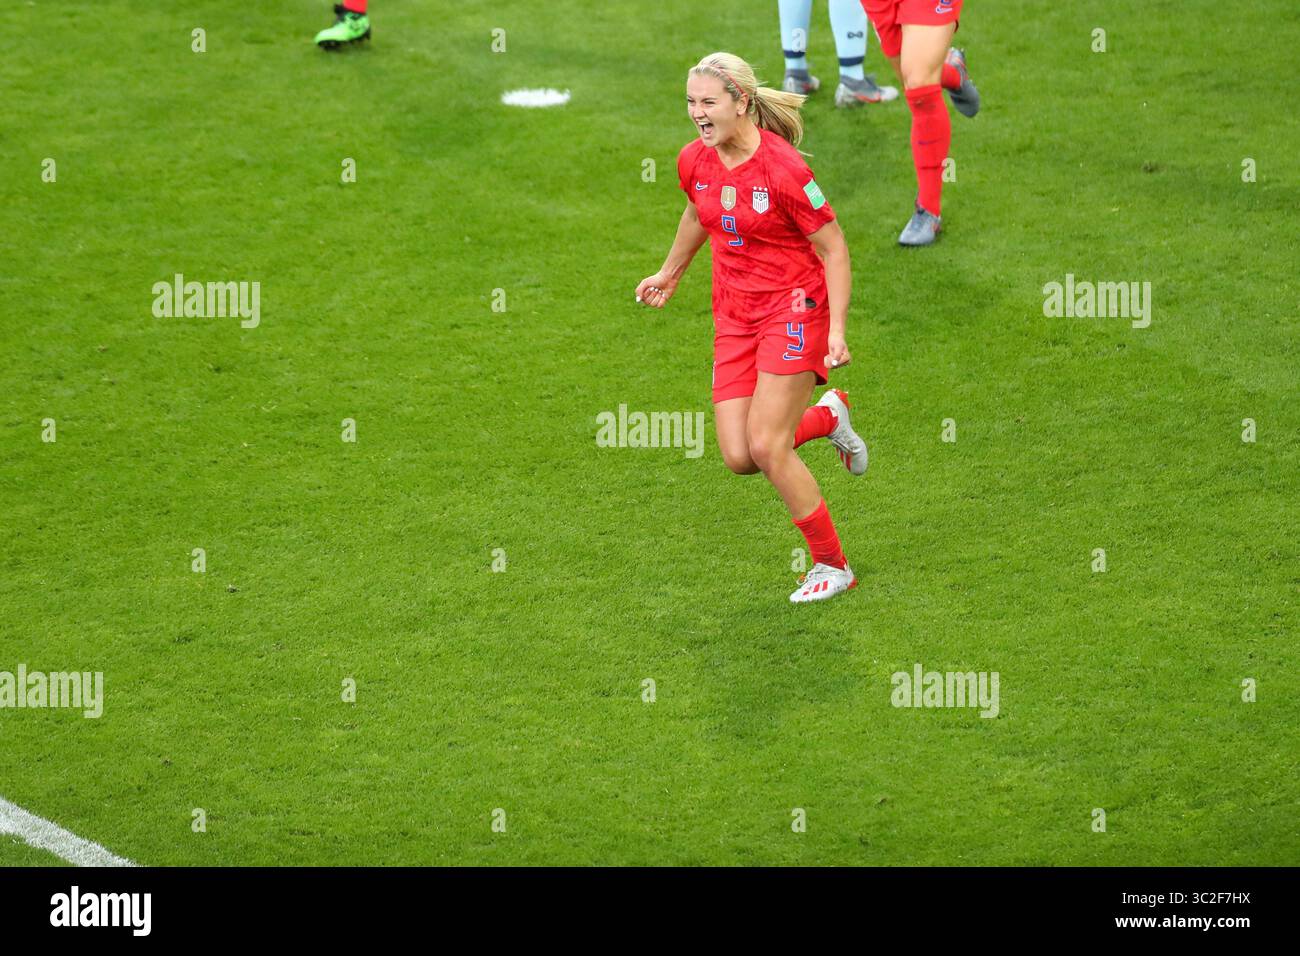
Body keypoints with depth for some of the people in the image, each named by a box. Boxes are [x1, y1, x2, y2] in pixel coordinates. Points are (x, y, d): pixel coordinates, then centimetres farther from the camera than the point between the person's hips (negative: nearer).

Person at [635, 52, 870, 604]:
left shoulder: (782, 168, -19)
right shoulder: (694, 162, 0)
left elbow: (834, 249, -13)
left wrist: (837, 330, -19)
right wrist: (670, 274, 37)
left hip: (793, 309, -6)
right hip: (734, 317, 6)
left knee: (766, 448, -13)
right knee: (739, 457, -4)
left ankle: (833, 568, 4)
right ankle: (828, 417, 27)